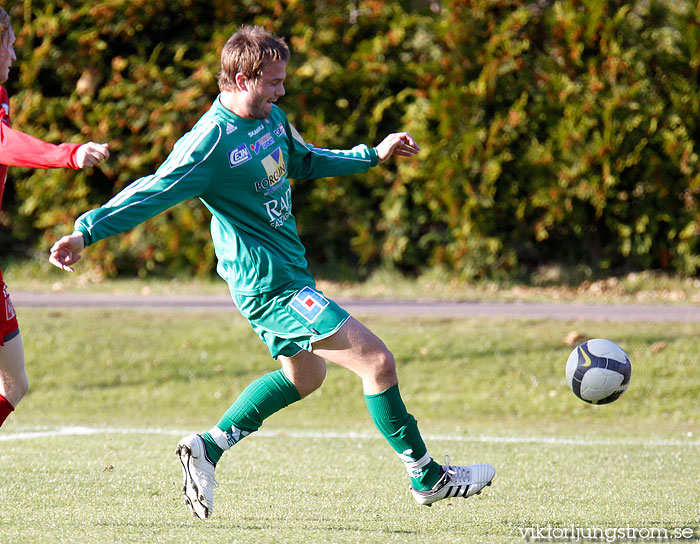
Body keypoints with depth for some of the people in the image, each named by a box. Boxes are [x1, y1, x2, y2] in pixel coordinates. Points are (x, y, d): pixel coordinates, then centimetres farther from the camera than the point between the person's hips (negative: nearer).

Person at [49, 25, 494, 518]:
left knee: (304, 374, 28)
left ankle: (208, 447, 28)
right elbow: (152, 194, -20)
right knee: (378, 361, -11)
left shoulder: (272, 117, 7)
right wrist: (85, 232, -28)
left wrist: (374, 155, 22)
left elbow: (305, 162, 25)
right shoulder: (209, 142, -20)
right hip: (270, 284, -10)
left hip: (288, 271, 10)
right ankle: (427, 478, 1)